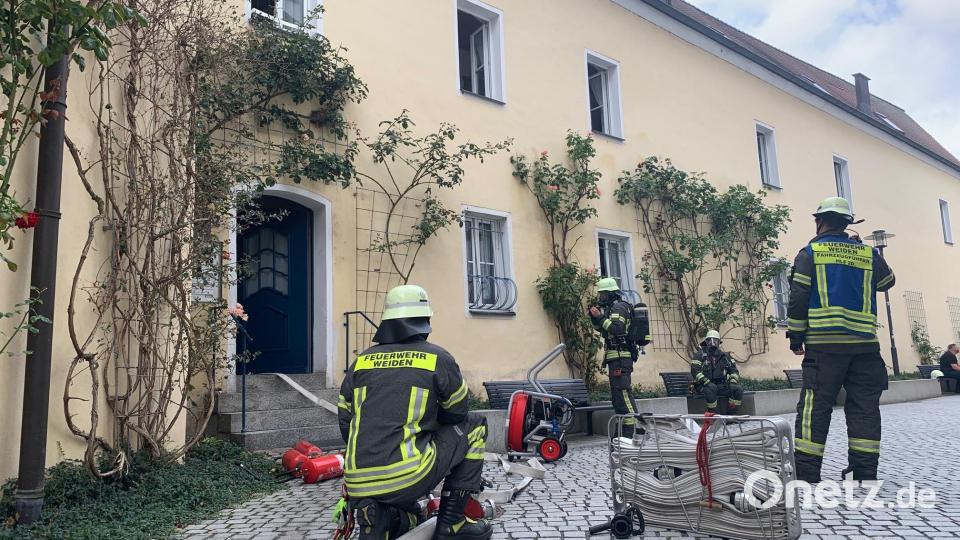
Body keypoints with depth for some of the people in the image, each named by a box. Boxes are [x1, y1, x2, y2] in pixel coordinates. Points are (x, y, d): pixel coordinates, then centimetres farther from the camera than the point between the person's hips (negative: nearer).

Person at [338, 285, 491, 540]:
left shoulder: (361, 361, 15)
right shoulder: (438, 358, 3)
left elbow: (346, 424, 19)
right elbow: (457, 415, 15)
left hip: (358, 486, 6)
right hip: (408, 479, -6)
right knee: (474, 426, 15)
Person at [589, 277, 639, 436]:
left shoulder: (619, 307, -9)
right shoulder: (611, 307, 21)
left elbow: (616, 329, -23)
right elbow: (601, 329, 26)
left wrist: (600, 317, -19)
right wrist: (595, 317, 10)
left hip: (620, 357, -11)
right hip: (615, 357, 11)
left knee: (623, 392, -13)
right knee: (617, 395, 12)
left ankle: (632, 428, -14)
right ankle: (623, 429, 17)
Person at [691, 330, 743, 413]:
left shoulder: (724, 356, 15)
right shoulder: (701, 355, 0)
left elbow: (733, 370, 16)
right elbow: (694, 370, -12)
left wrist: (733, 381, -5)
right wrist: (707, 382, -25)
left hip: (721, 386, 5)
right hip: (705, 386, -5)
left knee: (738, 389, -17)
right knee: (711, 389, -38)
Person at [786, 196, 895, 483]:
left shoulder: (810, 252, 2)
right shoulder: (868, 254, 12)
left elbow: (798, 298, -4)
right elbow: (887, 281, 31)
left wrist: (795, 336, 3)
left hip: (824, 344, -3)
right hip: (864, 344, 3)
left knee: (815, 408, -3)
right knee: (864, 408, 6)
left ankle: (806, 473, -5)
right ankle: (865, 474, 7)